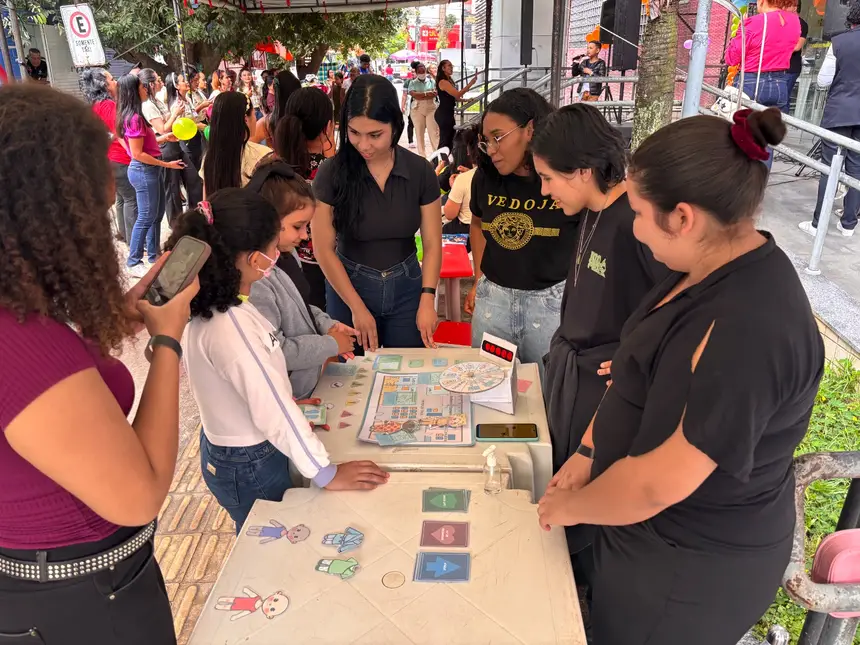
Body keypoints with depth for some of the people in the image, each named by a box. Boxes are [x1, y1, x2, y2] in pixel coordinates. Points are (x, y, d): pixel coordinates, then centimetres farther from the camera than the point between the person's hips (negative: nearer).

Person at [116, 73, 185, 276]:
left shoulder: (133, 116, 12)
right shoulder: (134, 118, -19)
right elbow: (137, 154, -21)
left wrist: (165, 137, 10)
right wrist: (166, 164, -17)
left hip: (150, 169, 10)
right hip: (143, 171, -10)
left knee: (157, 214, 18)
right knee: (146, 218, -3)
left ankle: (154, 256, 29)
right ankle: (134, 263, 5)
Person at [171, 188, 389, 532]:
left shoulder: (211, 306, -6)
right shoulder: (231, 327, -34)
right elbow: (274, 412, -32)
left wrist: (285, 400, 10)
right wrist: (327, 474, -24)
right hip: (249, 468, -8)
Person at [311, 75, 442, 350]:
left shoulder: (420, 171, -7)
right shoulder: (331, 173, -13)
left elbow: (432, 243, -4)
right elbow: (324, 249, -10)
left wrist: (427, 299, -16)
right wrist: (357, 308, -12)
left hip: (406, 288, 1)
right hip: (349, 288, -1)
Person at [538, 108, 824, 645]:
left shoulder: (747, 331, -34)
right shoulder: (718, 265, -3)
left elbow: (656, 484, -30)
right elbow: (642, 374, 6)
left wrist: (568, 507, -12)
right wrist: (588, 453, 2)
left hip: (692, 570, -8)